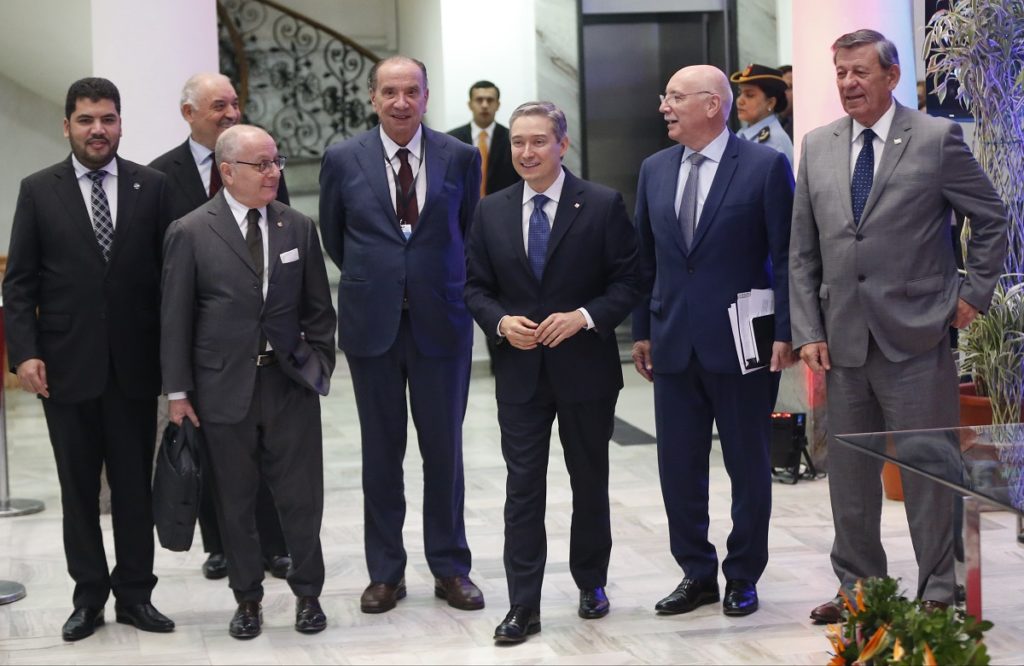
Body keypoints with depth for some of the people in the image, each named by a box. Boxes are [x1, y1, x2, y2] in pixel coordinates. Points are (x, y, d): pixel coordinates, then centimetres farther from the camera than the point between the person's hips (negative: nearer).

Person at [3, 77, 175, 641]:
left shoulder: (151, 187, 3)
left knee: (135, 484, 7)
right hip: (66, 364, 0)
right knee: (78, 488, 8)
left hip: (134, 363, 0)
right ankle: (88, 595, 18)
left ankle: (134, 593, 18)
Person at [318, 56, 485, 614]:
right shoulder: (343, 160, 0)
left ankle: (450, 568, 17)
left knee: (444, 448, 6)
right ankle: (385, 571, 17)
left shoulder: (461, 158, 0)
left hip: (441, 320, 0)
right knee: (381, 450, 8)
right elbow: (333, 235, 12)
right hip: (372, 322, 0)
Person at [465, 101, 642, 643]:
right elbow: (476, 288, 8)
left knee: (590, 481, 13)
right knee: (522, 487, 0)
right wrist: (501, 321, -11)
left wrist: (584, 317, -19)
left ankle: (591, 584, 30)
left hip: (586, 367, -1)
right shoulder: (491, 212, 5)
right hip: (519, 371, 2)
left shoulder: (603, 206, -5)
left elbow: (629, 281, -5)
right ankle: (523, 606, 3)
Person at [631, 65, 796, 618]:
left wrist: (784, 333, -11)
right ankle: (696, 573, 21)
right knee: (677, 468, 8)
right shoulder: (655, 170, 9)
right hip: (674, 344, 5)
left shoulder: (766, 166, -6)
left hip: (741, 343, -4)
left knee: (748, 467, 7)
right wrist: (642, 331, 10)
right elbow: (644, 258, 13)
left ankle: (742, 576, 20)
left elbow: (785, 257, -7)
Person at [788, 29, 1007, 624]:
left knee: (927, 473, 2)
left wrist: (975, 293, 1)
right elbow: (802, 252, 10)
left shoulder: (936, 138, -3)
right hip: (843, 343, 4)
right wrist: (808, 331, 3)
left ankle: (938, 593, 13)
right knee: (849, 475, 11)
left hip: (915, 339, -4)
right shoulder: (818, 147, 9)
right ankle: (857, 585, 23)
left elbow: (991, 219, 5)